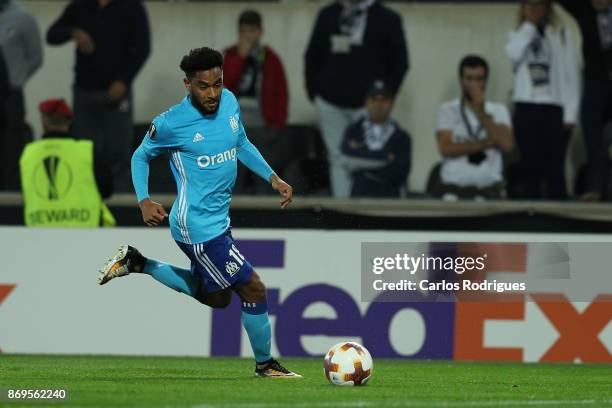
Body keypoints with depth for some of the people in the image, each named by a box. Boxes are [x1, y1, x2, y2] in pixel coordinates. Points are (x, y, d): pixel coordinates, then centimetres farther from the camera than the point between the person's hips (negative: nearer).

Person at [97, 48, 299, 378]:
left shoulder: (229, 102, 1)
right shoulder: (170, 124, -17)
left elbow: (242, 145, 17)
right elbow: (140, 157, -1)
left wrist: (273, 178, 6)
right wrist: (144, 202, -15)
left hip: (218, 220, 9)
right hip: (199, 228, -9)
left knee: (215, 298, 25)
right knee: (253, 290, -5)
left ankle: (136, 263, 29)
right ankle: (265, 365, 15)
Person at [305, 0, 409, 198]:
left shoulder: (386, 19, 1)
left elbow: (399, 62, 3)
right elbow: (312, 56, 16)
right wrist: (313, 91, 9)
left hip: (367, 105, -3)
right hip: (331, 103, 3)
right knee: (338, 160, 1)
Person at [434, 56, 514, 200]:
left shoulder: (499, 111, 14)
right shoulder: (447, 110, 10)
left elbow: (507, 144, -4)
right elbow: (446, 149, -5)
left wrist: (481, 112, -4)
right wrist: (487, 143, -6)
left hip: (489, 189, 1)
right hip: (453, 187, -1)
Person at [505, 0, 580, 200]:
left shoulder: (562, 34, 5)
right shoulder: (518, 35, 14)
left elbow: (572, 75, 1)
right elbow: (514, 54, -10)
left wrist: (570, 113, -7)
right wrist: (529, 25, -3)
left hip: (554, 109, -2)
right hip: (526, 109, 2)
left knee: (554, 170, -8)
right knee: (531, 169, 1)